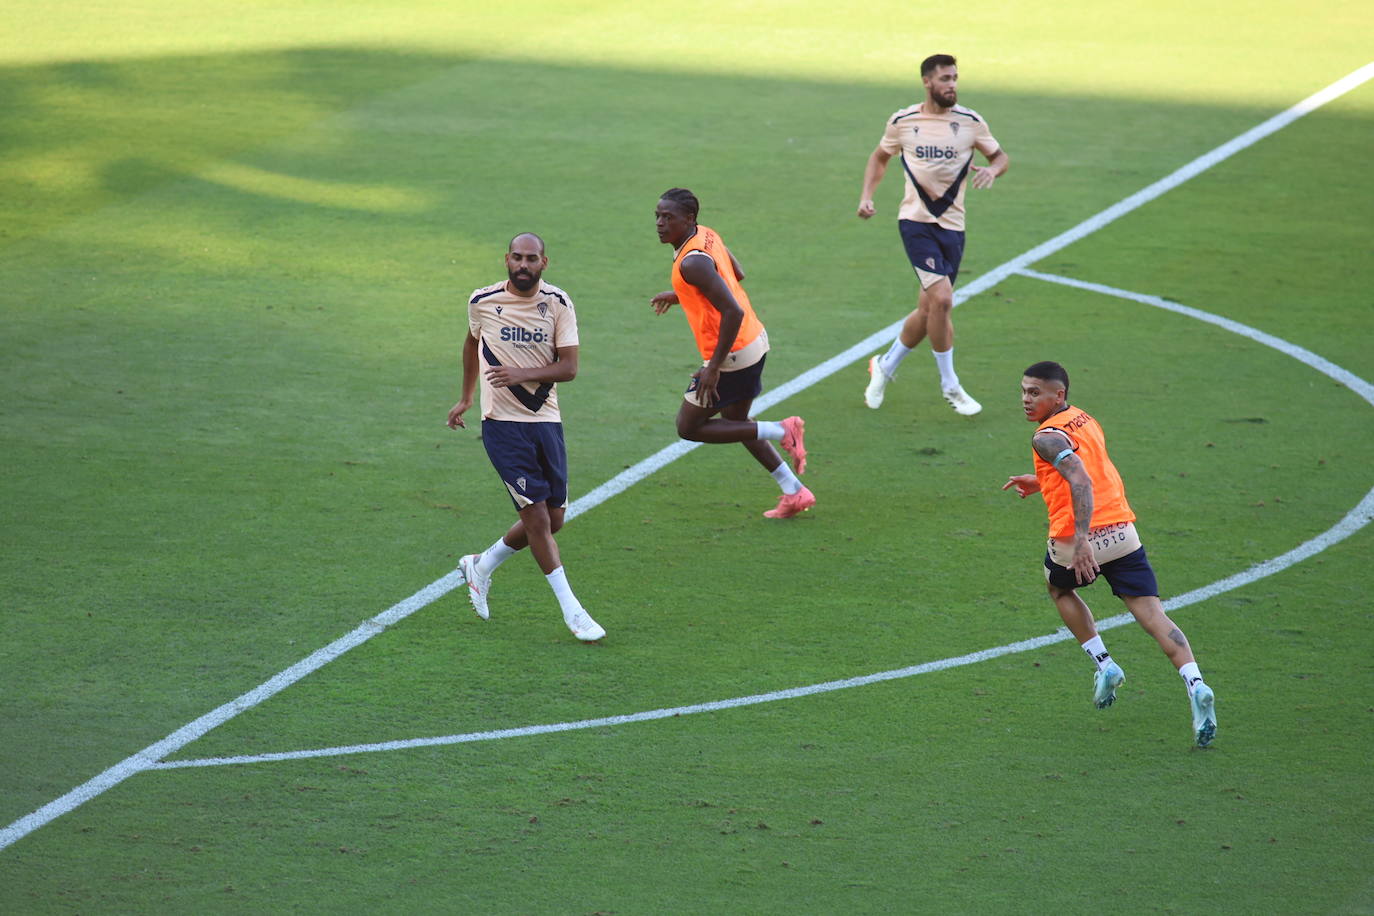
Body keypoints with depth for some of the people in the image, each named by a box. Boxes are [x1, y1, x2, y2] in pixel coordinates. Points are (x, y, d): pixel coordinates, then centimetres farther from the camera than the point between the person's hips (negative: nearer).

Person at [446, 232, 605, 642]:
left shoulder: (558, 303, -3)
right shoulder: (482, 302, -2)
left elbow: (569, 367, -8)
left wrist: (522, 373, -23)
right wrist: (466, 397, 26)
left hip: (546, 420, 3)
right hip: (502, 423, -3)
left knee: (552, 519, 8)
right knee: (537, 517, -11)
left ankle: (481, 566, 31)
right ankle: (572, 611, -5)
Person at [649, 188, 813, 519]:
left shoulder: (692, 262, -25)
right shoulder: (707, 235, 4)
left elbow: (733, 312, -30)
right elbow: (736, 275, 22)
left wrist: (713, 368, -25)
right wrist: (679, 296, 25)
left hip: (733, 353, -10)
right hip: (755, 340, 10)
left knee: (689, 427, 4)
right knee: (735, 423, 24)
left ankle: (781, 432, -1)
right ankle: (794, 493, 26)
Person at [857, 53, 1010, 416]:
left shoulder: (970, 122, 1)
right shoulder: (903, 122, 0)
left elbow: (1000, 156, 12)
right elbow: (880, 157, 17)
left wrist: (992, 169, -12)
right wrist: (866, 196, 3)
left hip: (952, 225, 3)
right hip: (916, 221, -3)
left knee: (928, 310, 6)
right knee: (941, 298, -19)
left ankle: (885, 367, 31)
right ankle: (950, 386, -5)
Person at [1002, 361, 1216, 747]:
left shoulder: (1047, 437, -8)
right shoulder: (1085, 421, 17)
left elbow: (1081, 482, -24)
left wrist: (1081, 541, -31)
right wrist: (1042, 482, 39)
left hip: (1075, 542, -5)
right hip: (1122, 533, 5)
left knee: (1060, 589, 29)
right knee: (1152, 615, -2)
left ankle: (1104, 665, 20)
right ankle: (1195, 684, -22)